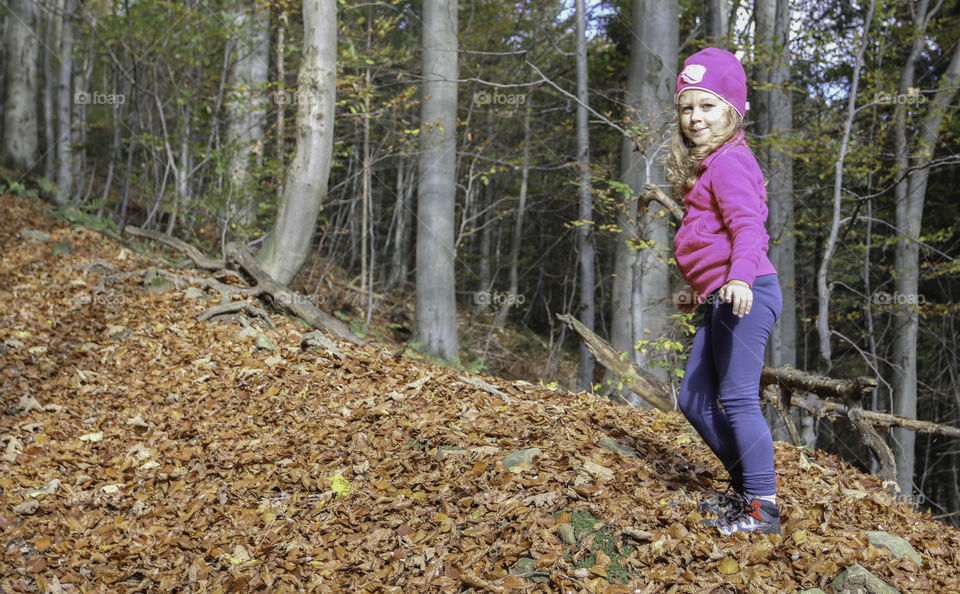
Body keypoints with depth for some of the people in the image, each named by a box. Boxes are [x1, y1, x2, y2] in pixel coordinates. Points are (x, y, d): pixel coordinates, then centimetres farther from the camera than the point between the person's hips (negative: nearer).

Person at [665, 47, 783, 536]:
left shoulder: (729, 161, -8)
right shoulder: (708, 165, 23)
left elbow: (748, 225, -21)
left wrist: (740, 276, -36)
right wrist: (698, 290, 38)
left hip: (746, 296, -11)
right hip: (721, 300, 11)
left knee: (737, 399, -10)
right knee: (695, 401, 12)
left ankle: (762, 507, -2)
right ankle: (746, 485, 23)